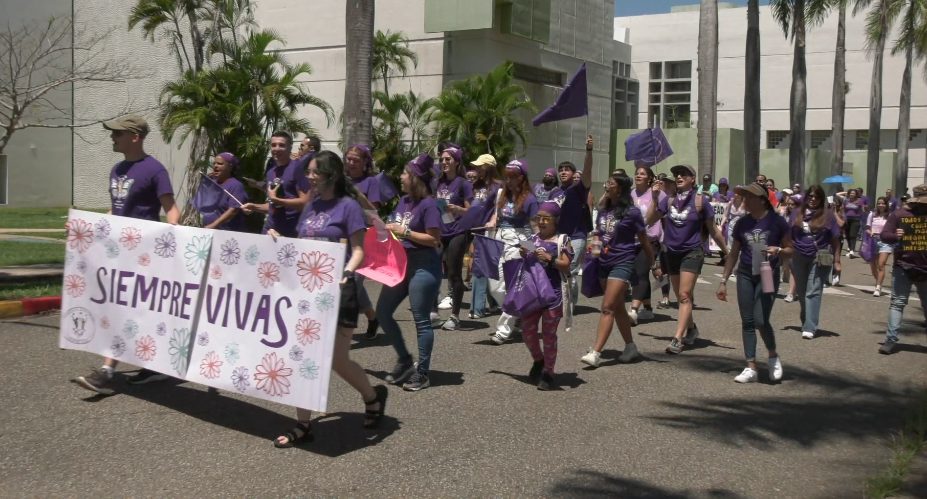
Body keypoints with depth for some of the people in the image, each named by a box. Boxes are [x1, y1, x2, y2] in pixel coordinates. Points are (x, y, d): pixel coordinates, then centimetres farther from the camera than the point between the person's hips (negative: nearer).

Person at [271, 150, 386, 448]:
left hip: (336, 290, -6)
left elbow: (358, 251, -9)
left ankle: (373, 397, 28)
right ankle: (303, 426, 12)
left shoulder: (348, 206, -6)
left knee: (337, 360, -1)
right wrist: (279, 240, 2)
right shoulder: (311, 206, 13)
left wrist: (346, 274, -27)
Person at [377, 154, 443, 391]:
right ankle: (404, 359, 25)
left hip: (423, 266, -9)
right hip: (401, 262, 9)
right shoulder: (404, 201, 10)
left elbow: (434, 239, -17)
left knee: (421, 320, -1)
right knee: (382, 312, 10)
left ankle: (422, 373, 10)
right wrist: (386, 227, -1)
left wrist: (404, 232, -17)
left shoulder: (428, 205, -14)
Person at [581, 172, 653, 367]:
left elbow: (644, 240, -1)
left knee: (608, 307, -14)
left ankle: (595, 353, -19)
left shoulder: (631, 212, -9)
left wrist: (651, 265, 5)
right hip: (604, 262, 7)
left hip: (623, 263, -7)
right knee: (618, 308, 14)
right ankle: (630, 347, 26)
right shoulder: (603, 210, 9)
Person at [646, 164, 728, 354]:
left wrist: (726, 250, 5)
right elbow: (650, 220, 1)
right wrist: (654, 198, -6)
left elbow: (712, 230, 2)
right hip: (672, 252, 5)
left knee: (684, 295, -14)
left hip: (692, 251, -5)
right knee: (681, 296, 15)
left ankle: (677, 339, -18)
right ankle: (691, 328, 37)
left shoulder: (700, 200, -5)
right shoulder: (669, 200, 4)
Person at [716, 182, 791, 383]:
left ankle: (773, 356, 14)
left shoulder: (776, 222, -6)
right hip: (745, 275, 4)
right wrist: (723, 281, 10)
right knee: (747, 321, 3)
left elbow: (790, 249, 2)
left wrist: (777, 250, -21)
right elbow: (733, 254, 12)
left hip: (768, 275, -4)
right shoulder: (742, 223, 5)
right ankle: (751, 367, 9)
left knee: (760, 320, -13)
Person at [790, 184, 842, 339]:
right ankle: (806, 319, 35)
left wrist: (836, 261, -5)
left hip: (819, 258, -4)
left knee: (813, 292, -8)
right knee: (801, 292, 14)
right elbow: (789, 236, 8)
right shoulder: (797, 214, 7)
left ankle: (809, 328, -11)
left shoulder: (828, 215, 0)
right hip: (799, 257, 4)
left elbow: (835, 239, -1)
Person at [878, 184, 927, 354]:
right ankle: (891, 339, 4)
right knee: (897, 302, 1)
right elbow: (884, 236, -4)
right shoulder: (899, 214, -1)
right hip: (903, 266, -3)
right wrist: (895, 236, -22)